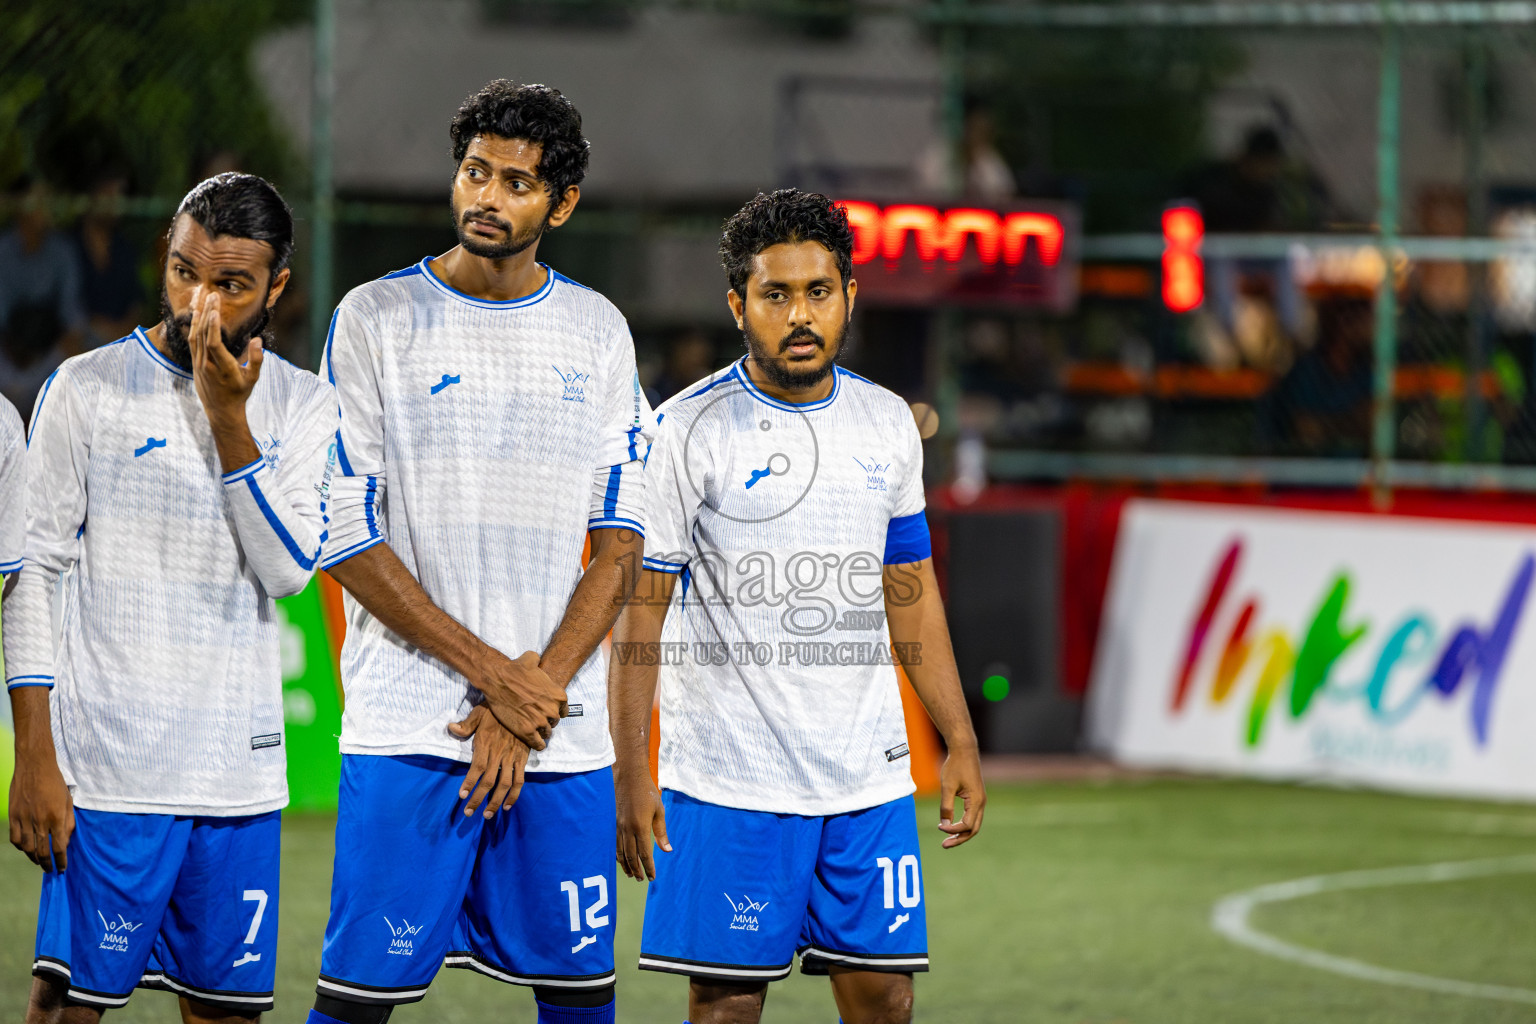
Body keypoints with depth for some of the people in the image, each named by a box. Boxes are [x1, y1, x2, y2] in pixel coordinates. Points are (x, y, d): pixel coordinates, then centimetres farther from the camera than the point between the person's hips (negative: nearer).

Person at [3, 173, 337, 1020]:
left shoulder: (303, 406, 7)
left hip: (239, 769, 3)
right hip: (106, 766, -3)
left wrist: (227, 419, -14)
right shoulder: (86, 391, -1)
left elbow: (287, 568, -5)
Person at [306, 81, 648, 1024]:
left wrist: (537, 692, -8)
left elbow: (621, 541, 6)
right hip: (409, 725, -3)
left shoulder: (597, 332, 10)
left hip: (564, 733, 3)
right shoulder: (377, 319, 1)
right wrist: (493, 673, -9)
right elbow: (345, 538, -4)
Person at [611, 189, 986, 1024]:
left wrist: (959, 742, 13)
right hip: (729, 783, -4)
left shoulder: (889, 425, 9)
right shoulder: (688, 430, -7)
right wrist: (630, 774, -12)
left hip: (868, 776, 5)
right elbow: (638, 608, -7)